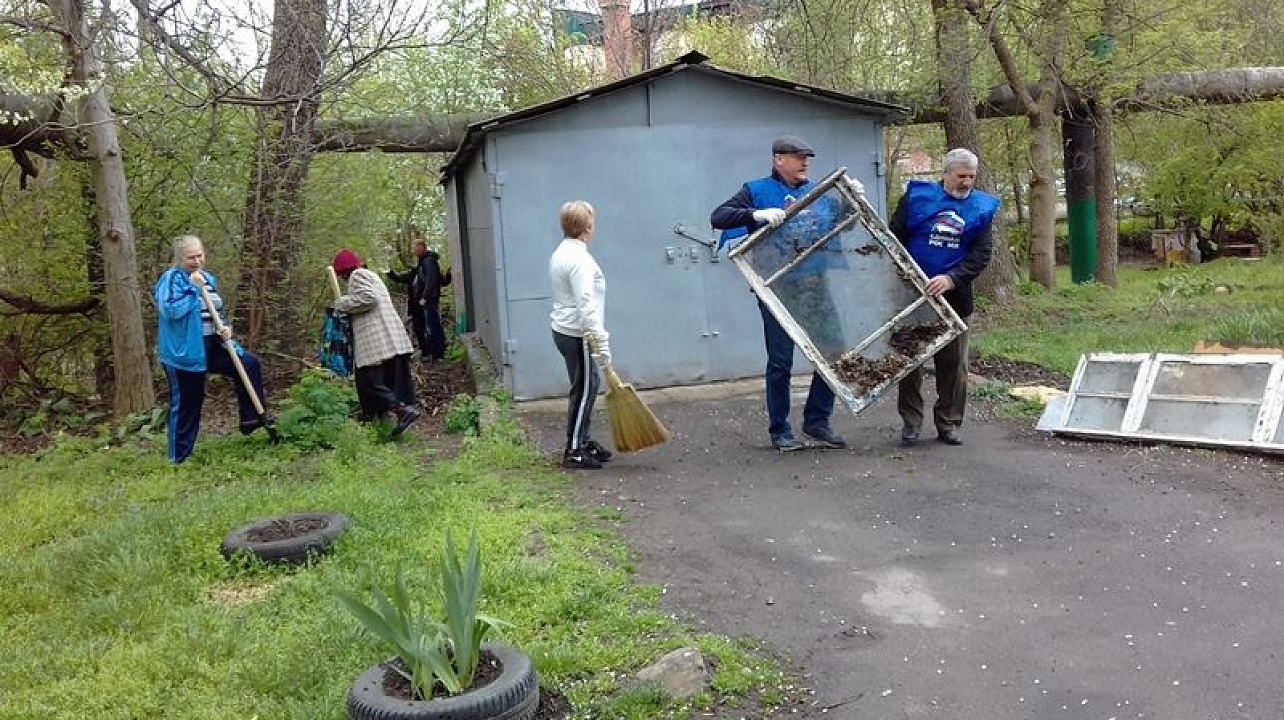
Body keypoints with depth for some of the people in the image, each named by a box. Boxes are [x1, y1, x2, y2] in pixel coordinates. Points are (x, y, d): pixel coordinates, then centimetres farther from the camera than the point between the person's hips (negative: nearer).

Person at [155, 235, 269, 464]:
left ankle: (251, 418, 9)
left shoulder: (209, 278, 11)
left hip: (212, 347, 7)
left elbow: (217, 313, 20)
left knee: (250, 364, 0)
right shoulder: (171, 279, -11)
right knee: (186, 404, 1)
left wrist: (226, 327, 0)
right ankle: (178, 457, 14)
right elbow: (170, 310, -26)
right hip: (185, 353, -7)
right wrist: (193, 288, -22)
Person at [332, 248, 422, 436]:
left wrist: (341, 303, -5)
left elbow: (367, 298, -17)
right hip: (393, 340, 10)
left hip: (375, 340, -10)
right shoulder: (370, 274, 28)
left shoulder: (357, 275, -2)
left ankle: (403, 409, -21)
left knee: (370, 381, -10)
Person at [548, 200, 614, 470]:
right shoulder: (579, 258, -19)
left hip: (564, 330, 10)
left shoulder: (560, 253, 14)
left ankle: (584, 441, 26)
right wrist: (600, 342, -24)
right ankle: (574, 452, 3)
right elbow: (586, 304, -25)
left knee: (586, 387, 17)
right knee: (584, 390, -3)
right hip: (578, 335, -10)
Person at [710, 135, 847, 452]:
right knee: (780, 361, 1)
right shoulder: (758, 191, 0)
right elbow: (718, 217, -12)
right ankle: (779, 431, 14)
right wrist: (757, 214, -27)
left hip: (813, 285, 5)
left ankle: (817, 420, 18)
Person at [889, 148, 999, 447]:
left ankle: (948, 424, 20)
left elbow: (981, 255, -4)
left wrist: (951, 279, -20)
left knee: (954, 364, 7)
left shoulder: (982, 207, 3)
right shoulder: (916, 196, -1)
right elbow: (894, 238, 1)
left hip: (954, 297, 1)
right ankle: (910, 423, 18)